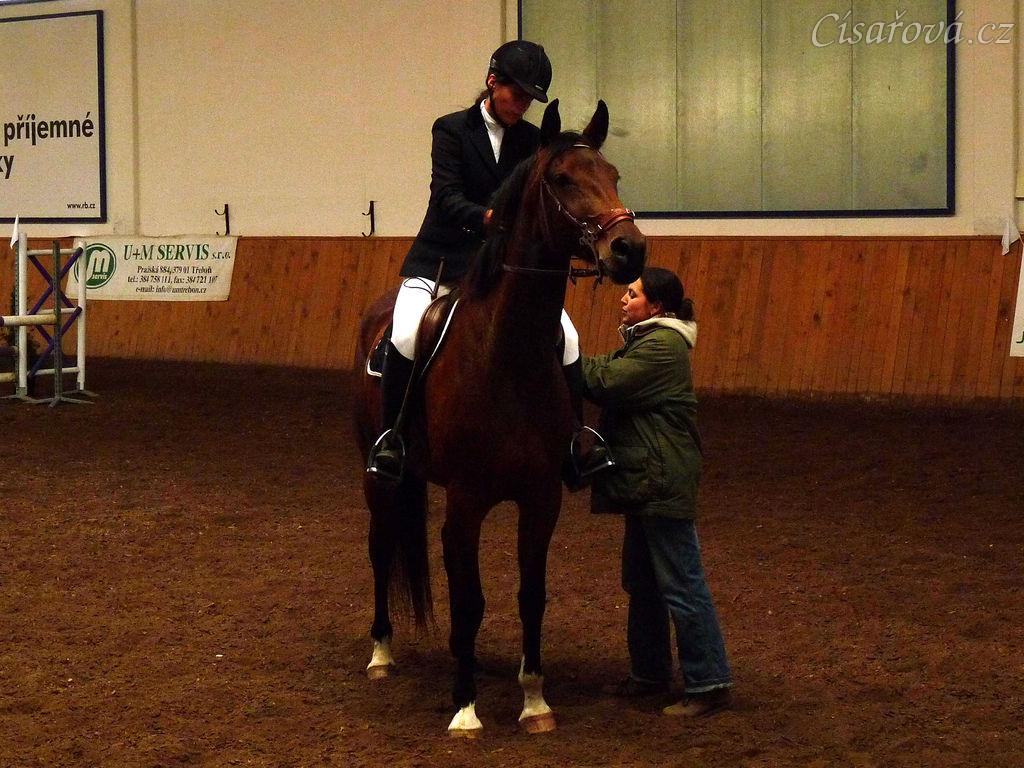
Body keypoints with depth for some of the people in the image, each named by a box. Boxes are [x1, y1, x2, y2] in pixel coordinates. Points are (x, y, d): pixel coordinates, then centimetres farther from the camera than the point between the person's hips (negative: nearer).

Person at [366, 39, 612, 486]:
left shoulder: (533, 141, 6)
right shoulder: (451, 130, -4)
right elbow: (446, 197, -16)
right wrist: (491, 218, -35)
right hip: (443, 260, -3)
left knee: (567, 335, -13)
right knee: (406, 335, -29)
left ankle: (575, 436, 2)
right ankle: (390, 435, -13)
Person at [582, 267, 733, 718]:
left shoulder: (662, 345, -16)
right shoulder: (646, 341, 19)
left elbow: (606, 380, -22)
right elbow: (609, 380, 13)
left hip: (662, 484, -11)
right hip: (644, 479, 11)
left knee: (680, 586, -8)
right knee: (642, 582, 18)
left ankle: (710, 684, -5)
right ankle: (650, 672, 28)